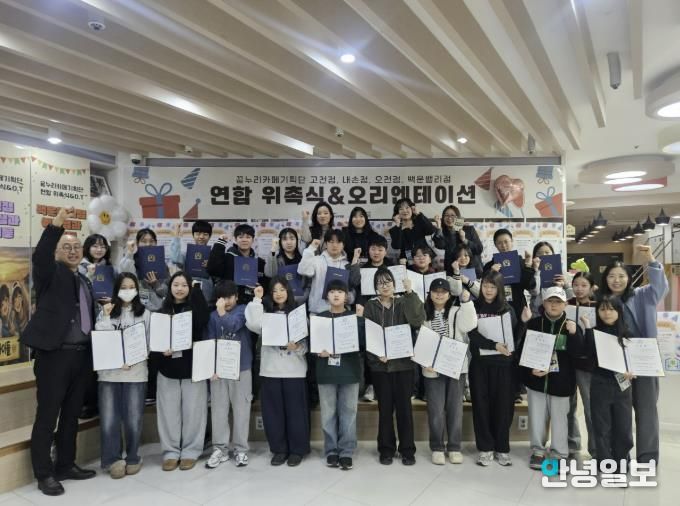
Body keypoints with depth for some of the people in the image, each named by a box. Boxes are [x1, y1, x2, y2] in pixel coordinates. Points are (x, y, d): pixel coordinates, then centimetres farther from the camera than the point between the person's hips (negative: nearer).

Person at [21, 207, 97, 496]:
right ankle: (44, 474, 15)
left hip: (81, 355, 7)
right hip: (54, 353, -6)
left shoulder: (85, 281, 17)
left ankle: (66, 465, 28)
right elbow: (39, 256, -24)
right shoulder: (51, 272, -2)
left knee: (71, 415, 15)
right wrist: (57, 224, -36)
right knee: (47, 416, 3)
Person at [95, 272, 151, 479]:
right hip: (109, 372, 1)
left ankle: (132, 458, 21)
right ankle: (113, 459, 14)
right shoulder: (106, 313, 9)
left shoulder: (145, 313, 6)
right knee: (109, 420, -3)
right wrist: (105, 317, -8)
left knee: (133, 419, 2)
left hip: (136, 372, -1)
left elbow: (149, 343, 3)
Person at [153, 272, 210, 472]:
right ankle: (171, 451, 20)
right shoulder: (162, 311, 6)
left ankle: (190, 451, 16)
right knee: (169, 411, 7)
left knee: (193, 411, 4)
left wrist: (197, 290, -21)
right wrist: (161, 351, -15)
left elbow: (204, 321, -21)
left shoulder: (195, 308, 2)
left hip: (193, 367, -1)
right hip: (167, 368, 2)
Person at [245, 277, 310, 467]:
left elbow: (307, 340, 0)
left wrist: (297, 347, -22)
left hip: (294, 369, -2)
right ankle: (279, 449, 22)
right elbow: (254, 325, -15)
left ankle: (297, 450, 17)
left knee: (295, 410, 4)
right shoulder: (265, 312, 7)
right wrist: (257, 299, -7)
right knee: (273, 411, 8)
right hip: (270, 369, 2)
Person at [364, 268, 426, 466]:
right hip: (380, 365, 0)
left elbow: (418, 320, -14)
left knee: (404, 407, 5)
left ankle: (407, 449, 18)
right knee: (385, 408, 7)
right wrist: (377, 354, -17)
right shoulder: (370, 307, 3)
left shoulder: (403, 303, 5)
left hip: (403, 363, 0)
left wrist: (410, 293, -19)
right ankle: (386, 449, 20)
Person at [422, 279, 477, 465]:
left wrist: (466, 301, -21)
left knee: (455, 408, 8)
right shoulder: (424, 314, 4)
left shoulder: (457, 311, 2)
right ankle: (437, 448, 18)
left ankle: (454, 447, 21)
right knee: (436, 410, 4)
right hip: (433, 369, 0)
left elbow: (469, 325, -17)